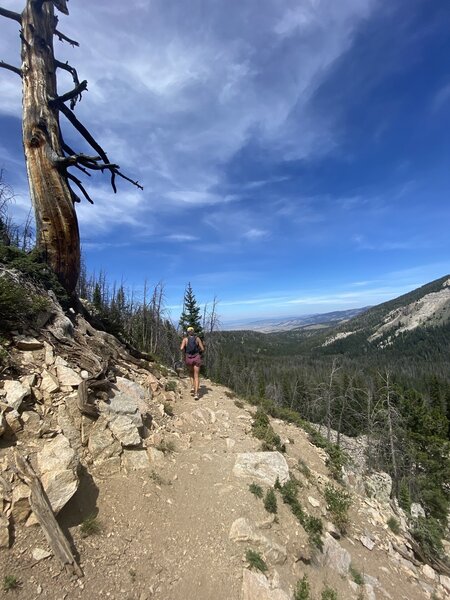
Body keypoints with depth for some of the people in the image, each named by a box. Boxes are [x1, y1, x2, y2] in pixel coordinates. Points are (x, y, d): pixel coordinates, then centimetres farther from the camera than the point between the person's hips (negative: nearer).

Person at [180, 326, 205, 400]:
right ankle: (196, 393, -7)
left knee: (191, 372, 29)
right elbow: (202, 349, 1)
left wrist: (185, 352, 9)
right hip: (196, 358, 0)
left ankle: (192, 387, 14)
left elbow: (181, 348, -13)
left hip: (188, 359, 0)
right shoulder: (197, 338, 4)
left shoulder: (185, 339, 1)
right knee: (196, 376, 4)